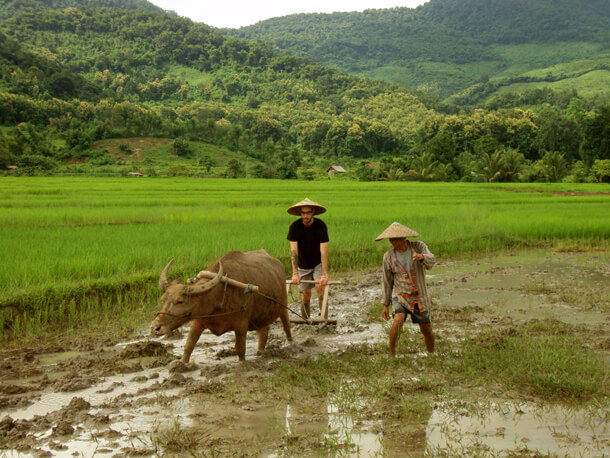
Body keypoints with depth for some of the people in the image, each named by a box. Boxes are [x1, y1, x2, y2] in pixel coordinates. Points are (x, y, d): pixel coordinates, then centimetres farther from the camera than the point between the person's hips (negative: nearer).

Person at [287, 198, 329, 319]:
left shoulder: (321, 226, -19)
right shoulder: (295, 227, -15)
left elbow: (324, 252, -24)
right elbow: (294, 251, -20)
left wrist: (324, 274, -31)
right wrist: (295, 273, -29)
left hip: (318, 263, -2)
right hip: (303, 266, 2)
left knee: (320, 287, -23)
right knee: (306, 296, 3)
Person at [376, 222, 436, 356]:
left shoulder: (419, 247, -7)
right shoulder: (389, 256, -6)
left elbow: (431, 261, -26)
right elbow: (387, 281, 3)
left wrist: (422, 256, -49)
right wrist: (385, 305, 5)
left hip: (420, 297, 1)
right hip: (401, 296, -1)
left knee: (427, 330, 10)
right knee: (398, 320, -28)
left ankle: (431, 355, 35)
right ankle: (392, 353, -15)